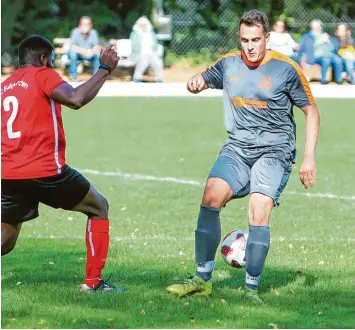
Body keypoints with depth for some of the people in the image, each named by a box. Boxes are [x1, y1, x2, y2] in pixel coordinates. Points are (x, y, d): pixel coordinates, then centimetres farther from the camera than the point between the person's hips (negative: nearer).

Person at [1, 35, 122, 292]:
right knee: (99, 207, 16)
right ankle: (93, 282, 9)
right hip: (45, 172, -6)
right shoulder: (43, 75, -1)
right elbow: (76, 99, -18)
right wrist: (105, 69, -10)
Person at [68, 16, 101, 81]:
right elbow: (72, 47, -30)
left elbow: (97, 47, -23)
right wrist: (83, 51, -47)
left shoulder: (93, 32, -16)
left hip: (90, 56, 2)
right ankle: (73, 75, -17)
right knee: (72, 53, -32)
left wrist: (92, 52, -46)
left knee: (98, 53, -25)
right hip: (78, 55, -2)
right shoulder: (75, 32, -21)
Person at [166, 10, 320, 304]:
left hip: (274, 151, -3)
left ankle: (252, 288, -8)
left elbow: (311, 111, 4)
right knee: (211, 197, -20)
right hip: (237, 148, 3)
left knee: (259, 214, -22)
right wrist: (195, 82, -4)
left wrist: (309, 157, -2)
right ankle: (203, 279, -10)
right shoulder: (229, 64, 6)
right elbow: (200, 81, 23)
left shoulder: (286, 69, -4)